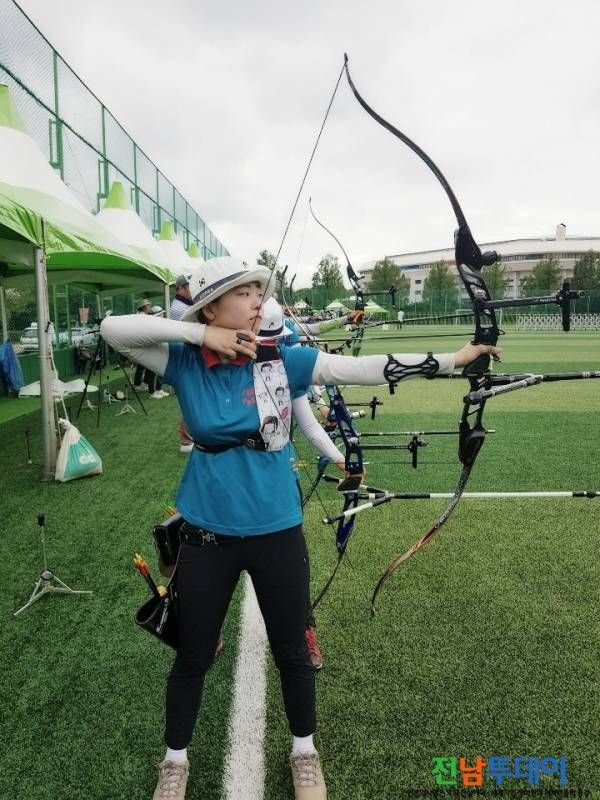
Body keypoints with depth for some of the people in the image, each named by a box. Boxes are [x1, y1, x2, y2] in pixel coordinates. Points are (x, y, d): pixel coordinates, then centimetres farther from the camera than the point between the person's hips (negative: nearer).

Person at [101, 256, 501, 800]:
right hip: (207, 533, 0)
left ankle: (304, 751, 46)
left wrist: (454, 359, -17)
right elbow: (113, 329, -15)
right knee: (193, 656, 18)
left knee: (291, 651, 18)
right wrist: (198, 334, -23)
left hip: (277, 531, 1)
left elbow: (364, 367, -13)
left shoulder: (282, 360, -8)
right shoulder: (184, 363, -7)